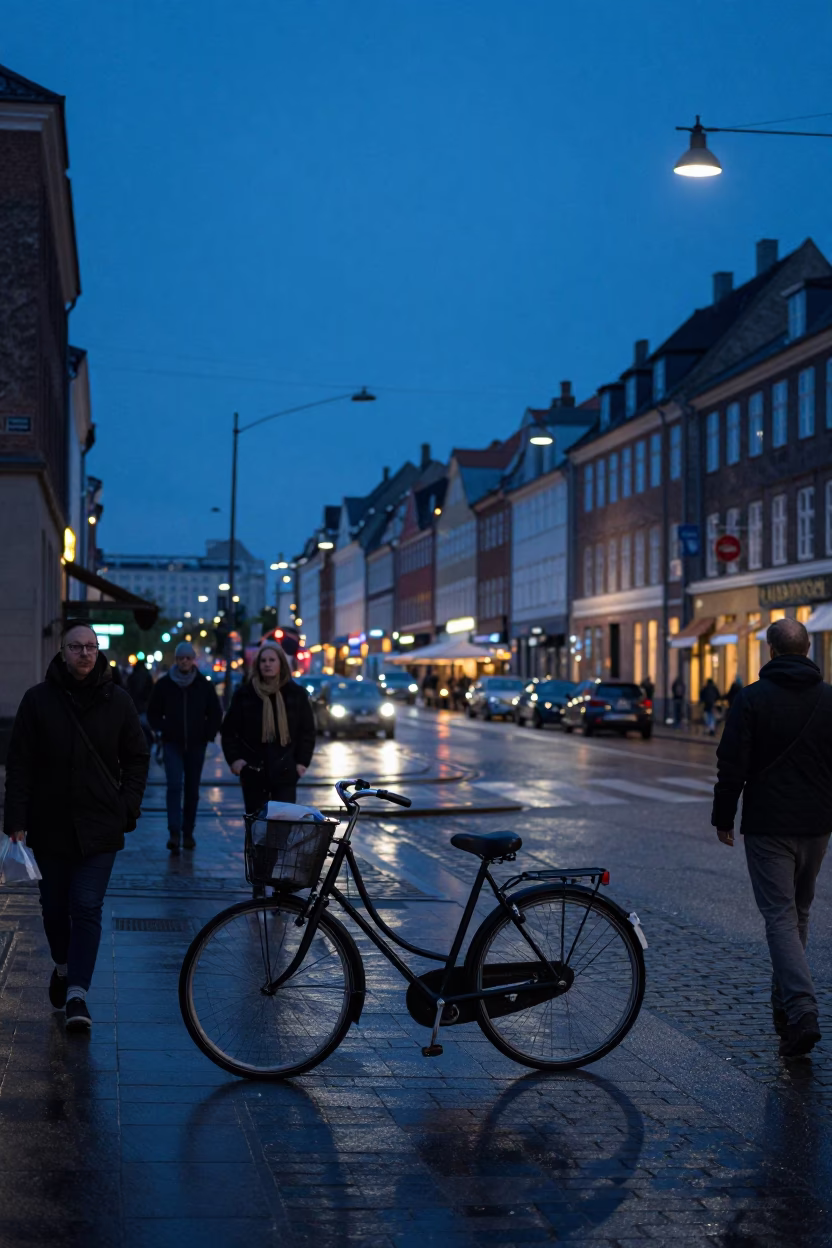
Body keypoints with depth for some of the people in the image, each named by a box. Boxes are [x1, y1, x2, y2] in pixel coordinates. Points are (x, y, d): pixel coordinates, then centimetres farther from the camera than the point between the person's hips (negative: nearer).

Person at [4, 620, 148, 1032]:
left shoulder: (116, 701, 0)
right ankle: (63, 967, 38)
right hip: (49, 824, 1)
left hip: (98, 827, -1)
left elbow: (136, 758, 8)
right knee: (54, 905, 13)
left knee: (87, 907, -8)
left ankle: (77, 992, -8)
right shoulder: (38, 700, -3)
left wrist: (128, 808, -2)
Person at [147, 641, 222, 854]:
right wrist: (160, 731, -1)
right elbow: (153, 711, 10)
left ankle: (188, 833, 17)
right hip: (172, 744, -2)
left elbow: (215, 713, 11)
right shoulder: (164, 684, -1)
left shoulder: (204, 685, 2)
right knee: (174, 785, -14)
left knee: (192, 790, 7)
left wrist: (208, 734, 2)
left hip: (196, 745, 2)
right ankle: (174, 832, -17)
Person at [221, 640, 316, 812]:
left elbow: (307, 730, 8)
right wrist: (234, 758, -6)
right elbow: (229, 730, 6)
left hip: (285, 772, -1)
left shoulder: (296, 694, 4)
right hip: (253, 771, 1)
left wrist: (303, 761, -1)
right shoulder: (244, 694, 3)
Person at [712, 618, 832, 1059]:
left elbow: (732, 766, -9)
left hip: (767, 826, -4)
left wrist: (723, 817, 1)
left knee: (781, 916, -4)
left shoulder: (751, 698, -8)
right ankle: (785, 1003, 29)